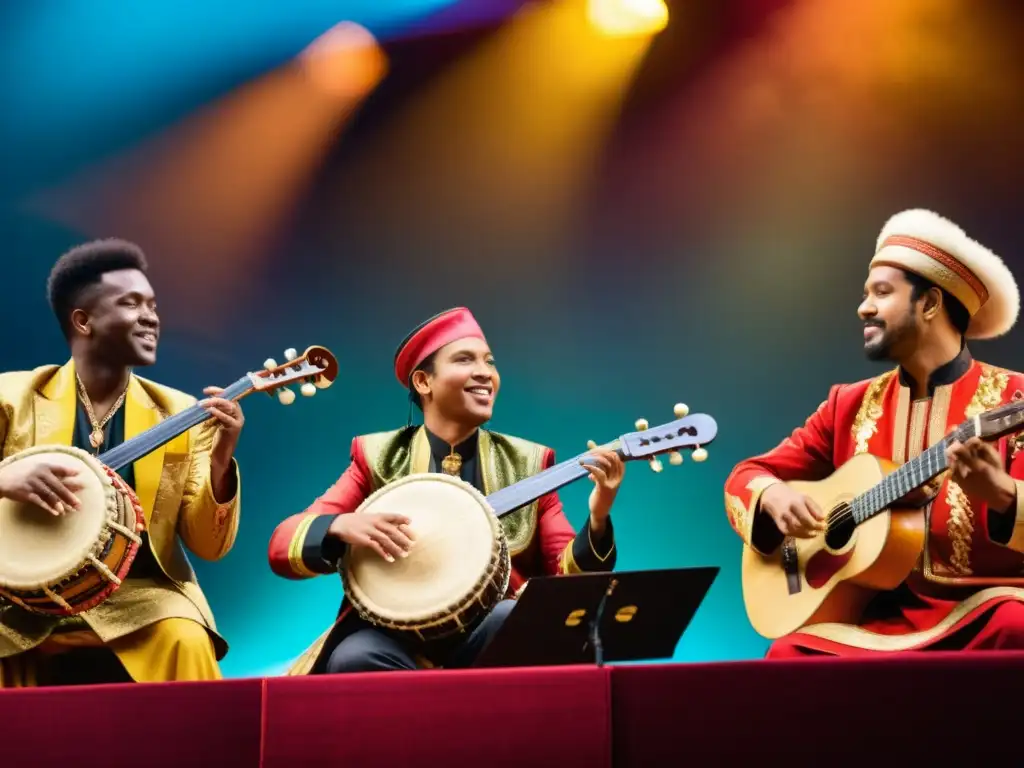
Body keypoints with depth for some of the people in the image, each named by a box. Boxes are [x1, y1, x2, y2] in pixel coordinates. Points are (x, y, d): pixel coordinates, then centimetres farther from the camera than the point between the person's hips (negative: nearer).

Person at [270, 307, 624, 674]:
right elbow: (281, 546, 2)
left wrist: (597, 518, -17)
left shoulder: (528, 463, 10)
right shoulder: (377, 457, 7)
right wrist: (340, 527, -19)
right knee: (353, 658, -35)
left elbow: (569, 574, 3)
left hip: (490, 631, 2)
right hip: (398, 633, -1)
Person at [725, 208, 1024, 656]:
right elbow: (746, 476, 15)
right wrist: (774, 496, -9)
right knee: (789, 656, -27)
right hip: (880, 616, 2)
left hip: (978, 610, -2)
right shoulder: (850, 405, 14)